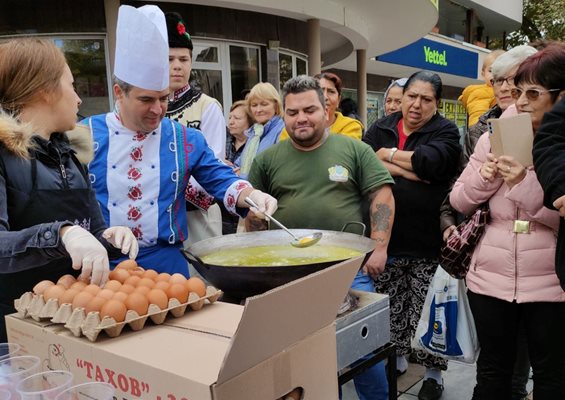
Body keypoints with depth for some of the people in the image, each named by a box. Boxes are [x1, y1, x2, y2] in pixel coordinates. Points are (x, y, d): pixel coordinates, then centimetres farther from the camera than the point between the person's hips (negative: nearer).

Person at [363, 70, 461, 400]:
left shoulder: (445, 132, -1)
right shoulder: (381, 128, 9)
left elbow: (430, 162, -21)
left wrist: (388, 155, -8)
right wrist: (407, 171, -17)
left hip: (427, 239, -3)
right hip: (386, 235, 3)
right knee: (391, 306, 15)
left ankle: (434, 371, 23)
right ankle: (396, 356, 36)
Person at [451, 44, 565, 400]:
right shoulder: (494, 137, 2)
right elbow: (458, 203, 5)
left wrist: (525, 184, -23)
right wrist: (483, 176, -13)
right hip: (490, 278, 3)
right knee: (492, 371, 17)